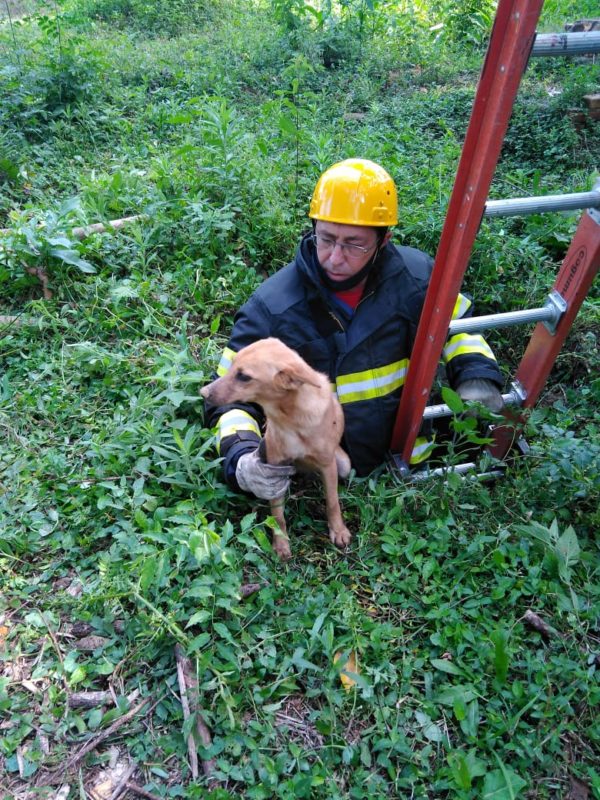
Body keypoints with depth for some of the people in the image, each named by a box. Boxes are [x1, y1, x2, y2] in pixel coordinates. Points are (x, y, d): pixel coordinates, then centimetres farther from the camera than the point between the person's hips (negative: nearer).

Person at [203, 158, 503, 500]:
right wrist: (241, 459, -30)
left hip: (407, 459, 4)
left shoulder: (416, 276, -8)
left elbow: (458, 322, 13)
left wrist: (477, 377, -6)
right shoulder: (272, 306, -16)